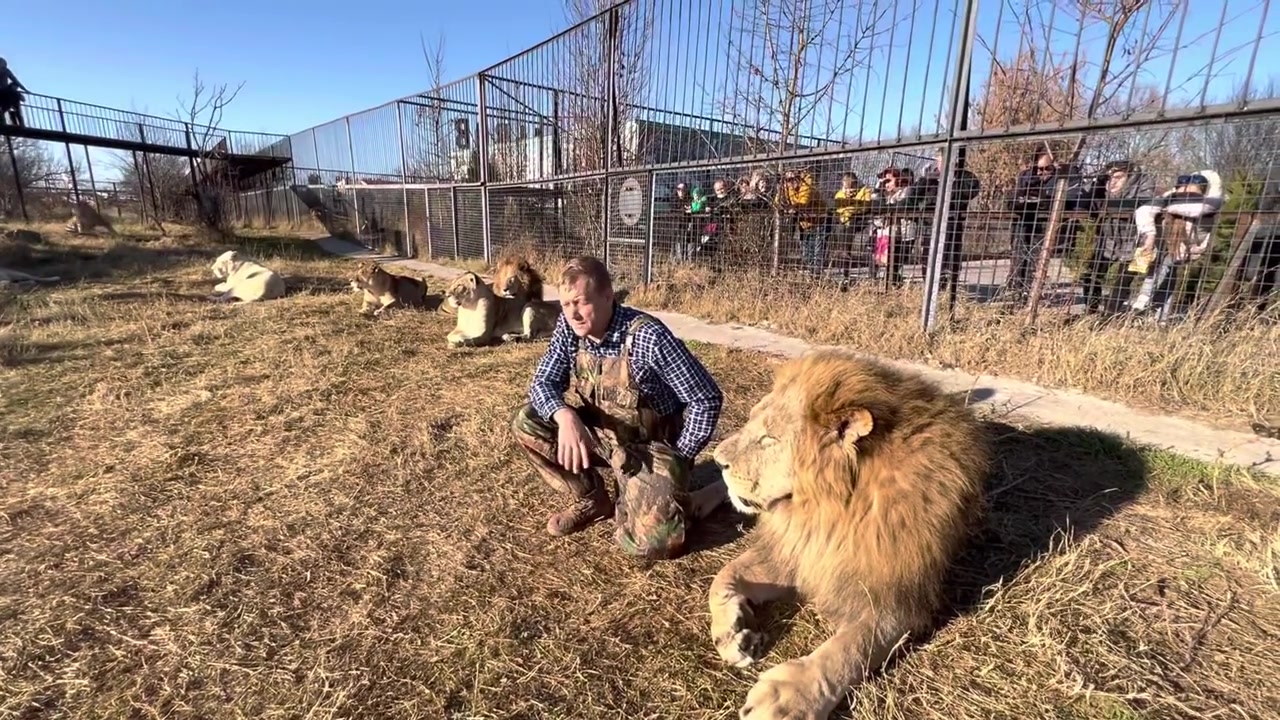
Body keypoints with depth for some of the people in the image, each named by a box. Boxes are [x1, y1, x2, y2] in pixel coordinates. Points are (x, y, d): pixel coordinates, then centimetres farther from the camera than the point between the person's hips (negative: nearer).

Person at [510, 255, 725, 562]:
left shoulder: (648, 336, -28)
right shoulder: (569, 327, -9)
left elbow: (707, 400, -23)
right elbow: (543, 383, -5)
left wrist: (678, 460, -15)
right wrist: (565, 416, -28)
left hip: (650, 444, -6)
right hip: (602, 433, 6)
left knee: (651, 543, -25)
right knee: (526, 422, -10)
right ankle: (592, 501, 7)